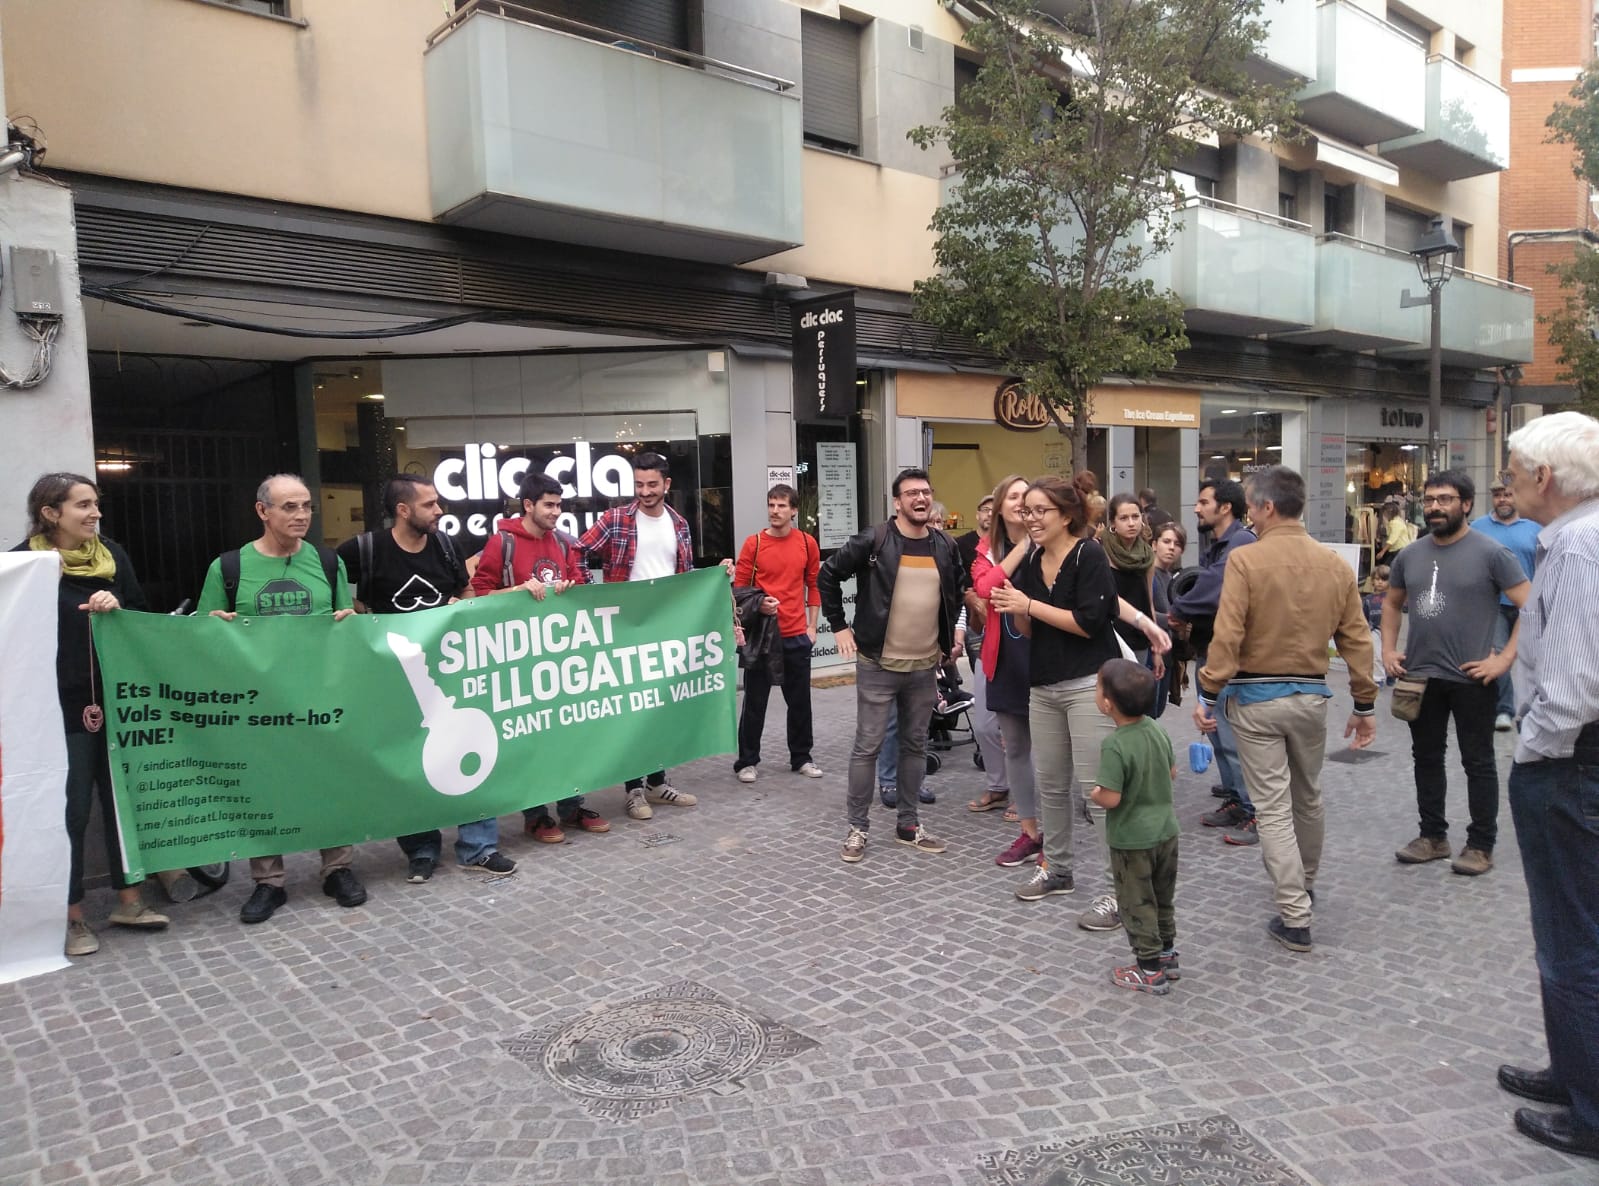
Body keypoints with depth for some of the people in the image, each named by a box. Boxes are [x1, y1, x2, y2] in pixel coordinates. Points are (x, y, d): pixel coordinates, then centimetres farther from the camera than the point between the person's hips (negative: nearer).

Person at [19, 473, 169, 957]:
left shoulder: (112, 554, 7)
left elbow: (142, 615, 9)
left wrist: (118, 608, -10)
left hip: (115, 699, 4)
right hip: (60, 706, -4)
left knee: (123, 798, 11)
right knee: (71, 809, 4)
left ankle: (129, 899, 23)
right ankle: (72, 913, 18)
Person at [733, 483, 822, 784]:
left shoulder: (807, 543, 3)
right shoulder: (753, 543, -4)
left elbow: (813, 586, 11)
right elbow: (739, 588, 0)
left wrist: (812, 626, 6)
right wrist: (757, 604, -19)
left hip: (797, 635, 2)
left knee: (800, 700, 10)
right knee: (755, 701, 5)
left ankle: (801, 758, 24)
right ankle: (747, 761, 15)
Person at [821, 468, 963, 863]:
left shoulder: (946, 546, 5)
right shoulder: (873, 542, -10)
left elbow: (955, 594, 21)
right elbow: (827, 576, -2)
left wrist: (949, 636, 15)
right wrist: (839, 626, -4)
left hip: (925, 666, 5)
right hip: (878, 665, -5)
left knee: (915, 746, 13)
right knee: (867, 746, 1)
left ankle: (909, 825, 25)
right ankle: (857, 827, 14)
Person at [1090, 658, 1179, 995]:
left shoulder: (1114, 746, -27)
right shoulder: (1157, 730, -4)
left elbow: (1110, 798, -27)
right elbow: (1172, 772, 9)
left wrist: (1094, 793, -7)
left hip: (1132, 840, -7)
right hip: (1166, 831, 7)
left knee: (1136, 904, 8)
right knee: (1163, 899, 22)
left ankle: (1150, 970, 16)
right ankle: (1167, 955, 36)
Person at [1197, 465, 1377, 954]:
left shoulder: (1245, 559, -14)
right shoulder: (1336, 564, 1)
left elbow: (1227, 635, -18)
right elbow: (1356, 639, 4)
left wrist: (1208, 695, -11)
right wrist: (1364, 704, 13)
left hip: (1256, 696, -5)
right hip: (1311, 694, 5)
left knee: (1273, 807, 2)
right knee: (1308, 797, 23)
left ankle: (1294, 917, 4)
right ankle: (1305, 883, 43)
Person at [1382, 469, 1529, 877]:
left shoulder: (1490, 552, -9)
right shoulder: (1410, 555, 6)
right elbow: (1392, 603, 21)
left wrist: (1506, 658, -15)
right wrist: (1388, 650, 10)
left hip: (1471, 679, -5)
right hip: (1419, 676, 5)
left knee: (1478, 763, 6)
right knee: (1426, 758, 14)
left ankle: (1481, 845, 17)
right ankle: (1433, 836, 27)